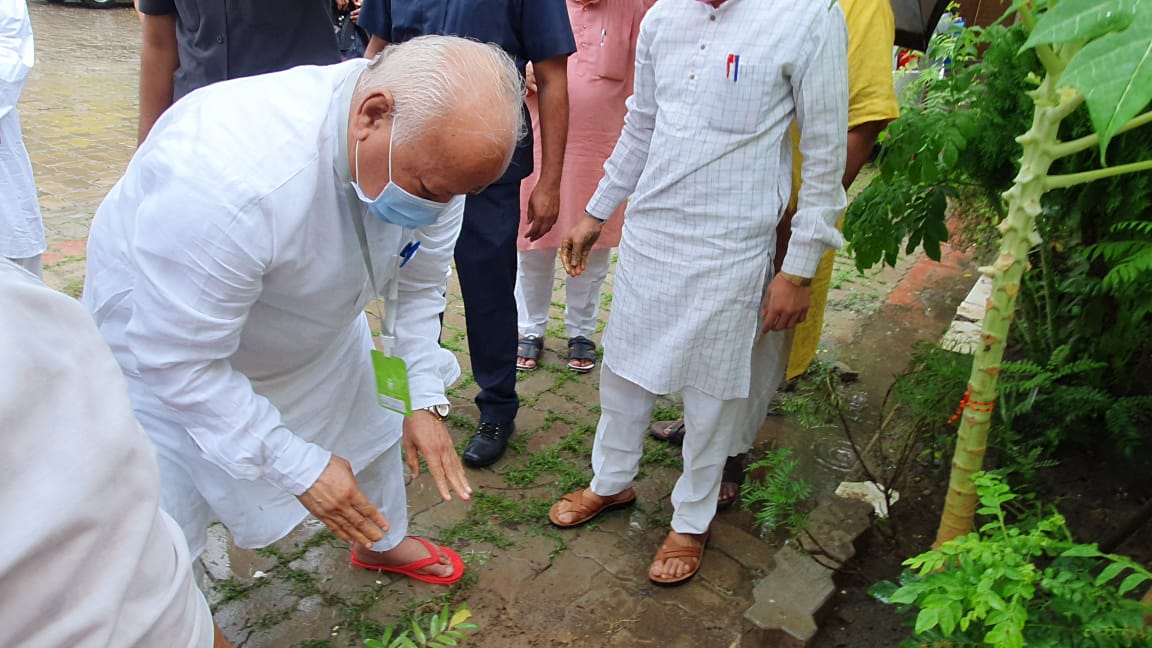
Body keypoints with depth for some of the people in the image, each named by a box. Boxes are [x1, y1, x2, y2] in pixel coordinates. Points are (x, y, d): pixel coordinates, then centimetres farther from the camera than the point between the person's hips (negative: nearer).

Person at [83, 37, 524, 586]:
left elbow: (419, 284, -6)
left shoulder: (429, 151, -23)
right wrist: (300, 467, -28)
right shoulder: (228, 175, -43)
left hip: (319, 326, 6)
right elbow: (180, 360, -33)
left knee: (373, 423, 20)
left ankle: (382, 544, 50)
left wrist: (424, 401, -11)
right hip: (165, 334, -5)